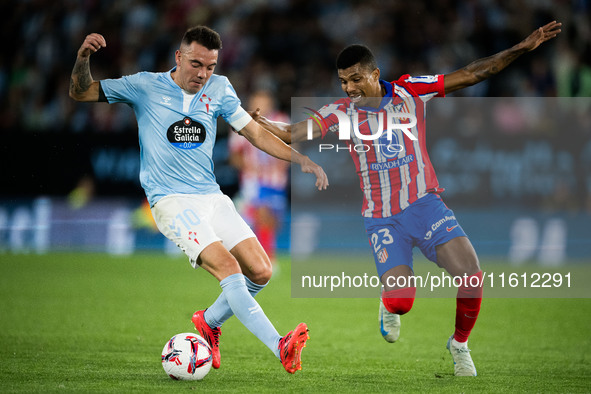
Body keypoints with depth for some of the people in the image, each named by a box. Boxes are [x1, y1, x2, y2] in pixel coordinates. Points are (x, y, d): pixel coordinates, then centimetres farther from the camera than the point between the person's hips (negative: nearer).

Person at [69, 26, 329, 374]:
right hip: (171, 201, -5)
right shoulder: (146, 87, 0)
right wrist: (83, 57, -17)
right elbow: (81, 93, 3)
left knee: (261, 271, -6)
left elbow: (255, 133, 14)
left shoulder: (219, 89, 9)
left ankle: (209, 322, 20)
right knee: (228, 267, -24)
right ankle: (280, 347, -33)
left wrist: (302, 159, 4)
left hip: (212, 197, 5)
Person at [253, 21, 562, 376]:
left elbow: (471, 74, 0)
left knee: (472, 278, -18)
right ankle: (390, 307, 23)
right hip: (382, 219, 0)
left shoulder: (410, 91, -2)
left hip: (425, 204, 1)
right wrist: (256, 120, -32)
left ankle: (460, 344, 11)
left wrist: (524, 47, -5)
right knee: (401, 300, -18)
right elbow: (293, 133, -13)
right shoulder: (342, 112, -2)